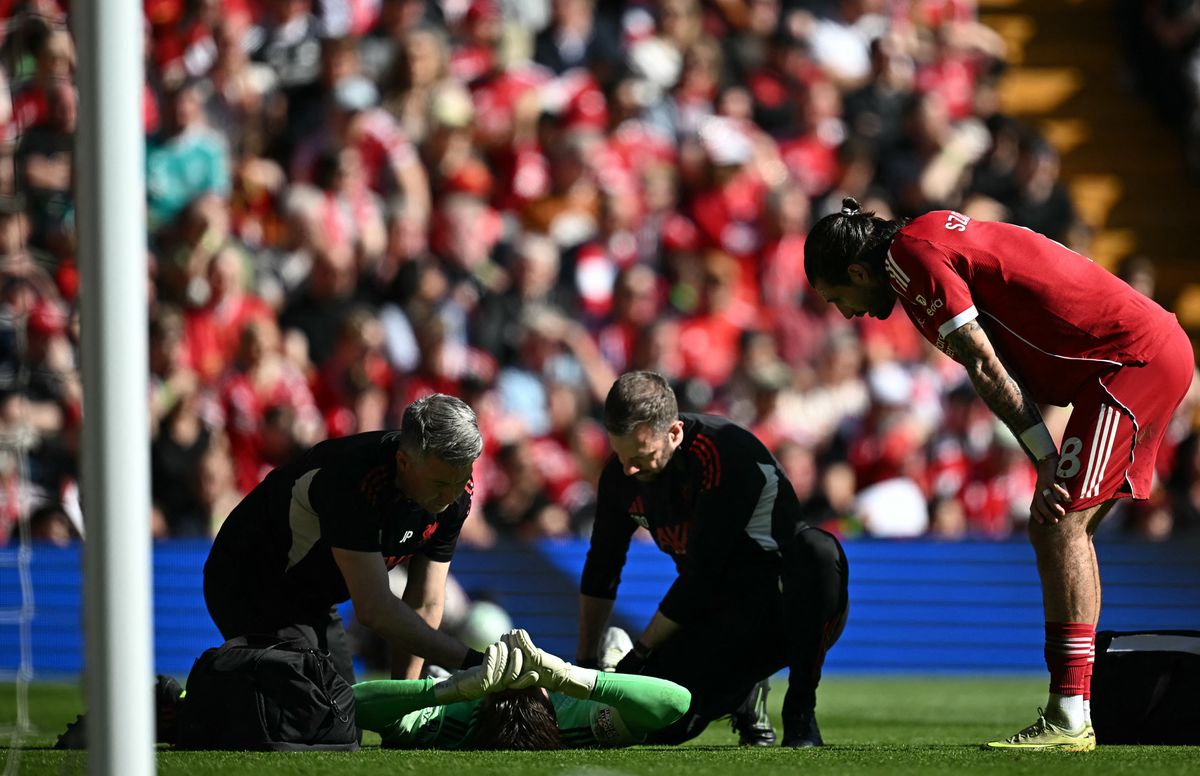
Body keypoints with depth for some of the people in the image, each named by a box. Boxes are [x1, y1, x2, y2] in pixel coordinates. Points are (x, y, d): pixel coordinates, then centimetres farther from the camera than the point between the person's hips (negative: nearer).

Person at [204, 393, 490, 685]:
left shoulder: (455, 490, -14)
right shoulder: (354, 478, -37)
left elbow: (424, 606, -7)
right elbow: (374, 608, -37)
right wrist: (469, 660, -37)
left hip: (315, 602, 8)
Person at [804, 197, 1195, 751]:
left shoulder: (910, 254, -10)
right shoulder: (938, 237, 20)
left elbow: (984, 367, -14)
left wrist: (1044, 459, -12)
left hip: (1131, 357, -10)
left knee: (1061, 528, -13)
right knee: (1057, 529, 10)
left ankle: (1069, 719, -18)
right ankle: (1070, 710, 9)